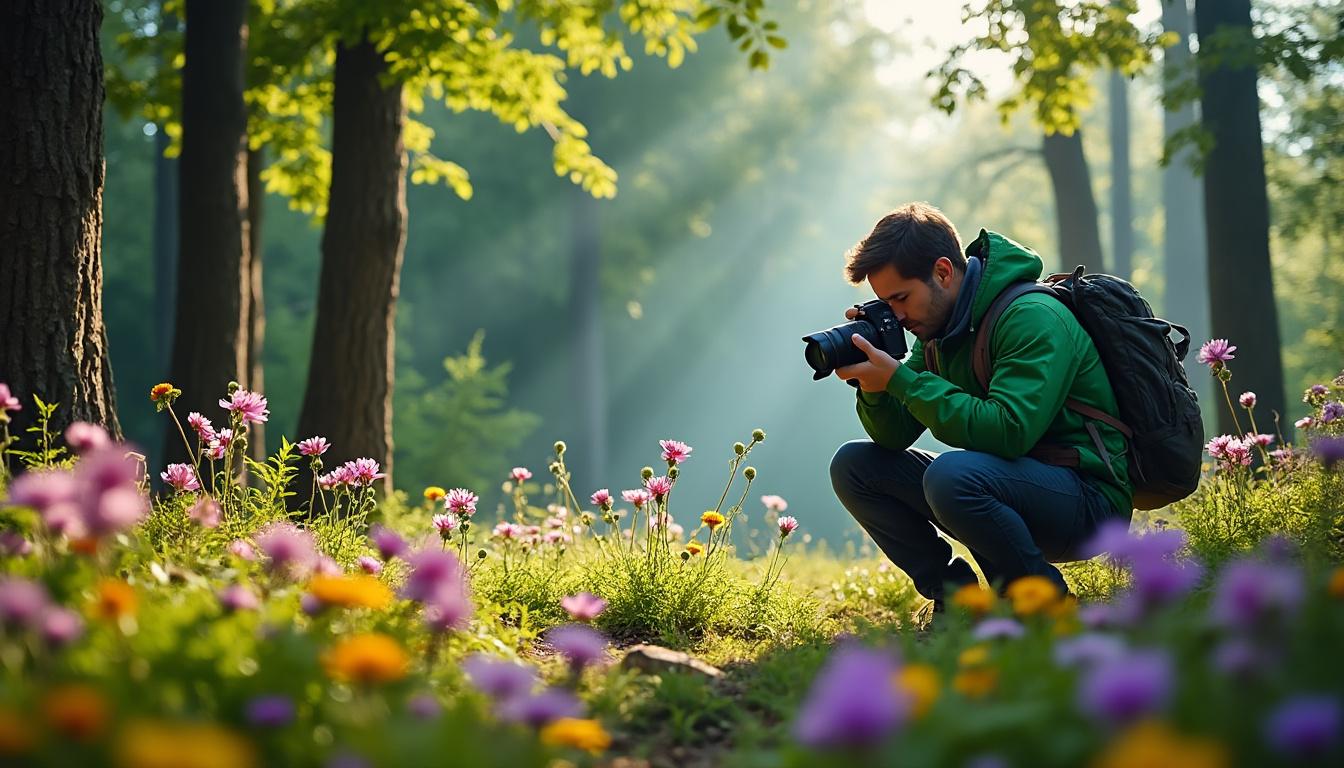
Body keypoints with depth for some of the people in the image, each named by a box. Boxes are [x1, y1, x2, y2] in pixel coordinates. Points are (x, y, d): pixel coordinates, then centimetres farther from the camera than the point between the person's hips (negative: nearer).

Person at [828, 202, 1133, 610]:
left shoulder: (1032, 317, -19)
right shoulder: (939, 331, 7)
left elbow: (1008, 432, -32)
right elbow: (895, 437, 6)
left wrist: (902, 381, -28)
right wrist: (874, 380, -15)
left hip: (1088, 502, -8)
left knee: (951, 473, -36)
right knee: (854, 465, 1)